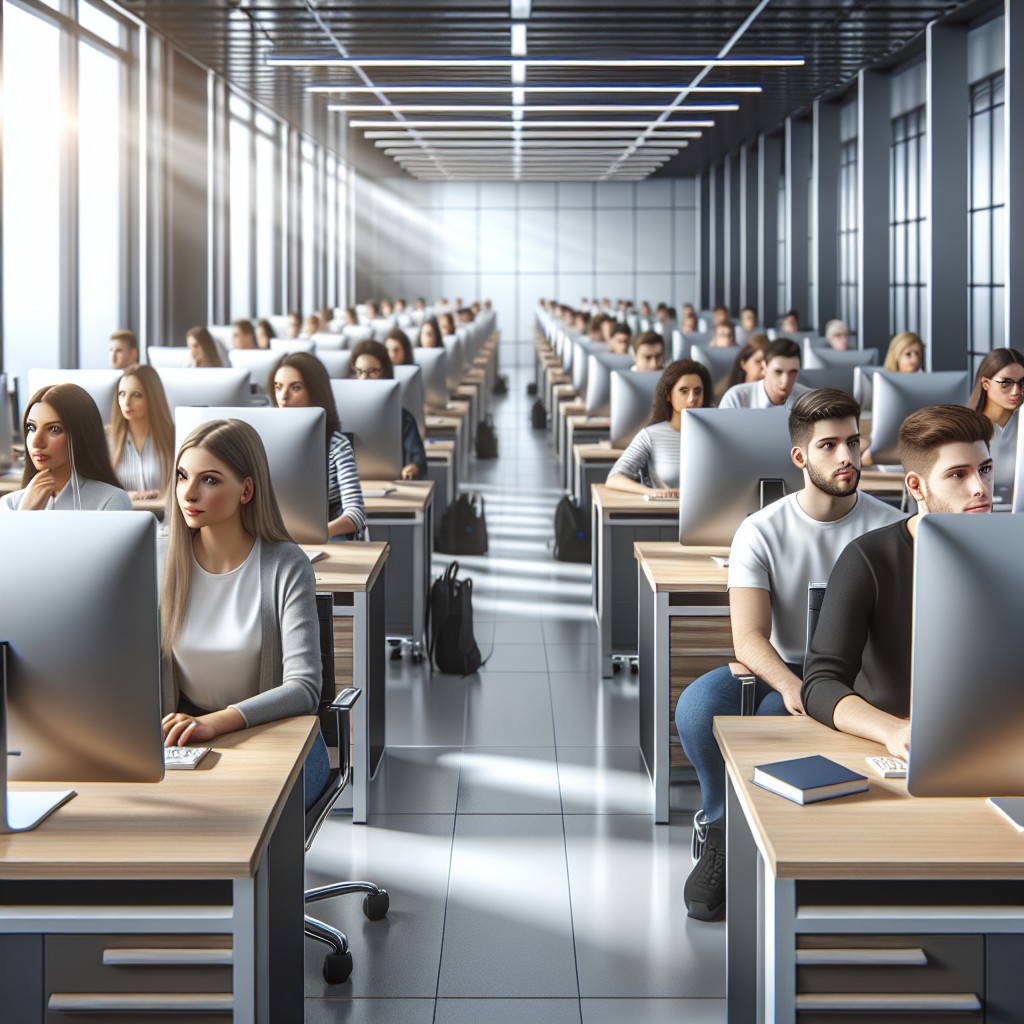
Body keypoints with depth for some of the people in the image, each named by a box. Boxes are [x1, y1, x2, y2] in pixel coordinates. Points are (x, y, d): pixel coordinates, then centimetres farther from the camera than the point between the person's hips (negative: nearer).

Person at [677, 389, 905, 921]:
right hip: (778, 669, 1)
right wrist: (790, 684, -37)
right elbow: (748, 637, -14)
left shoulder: (889, 527, -3)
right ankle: (724, 834, -5)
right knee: (697, 707, -29)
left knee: (769, 718, -33)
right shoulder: (762, 531, -5)